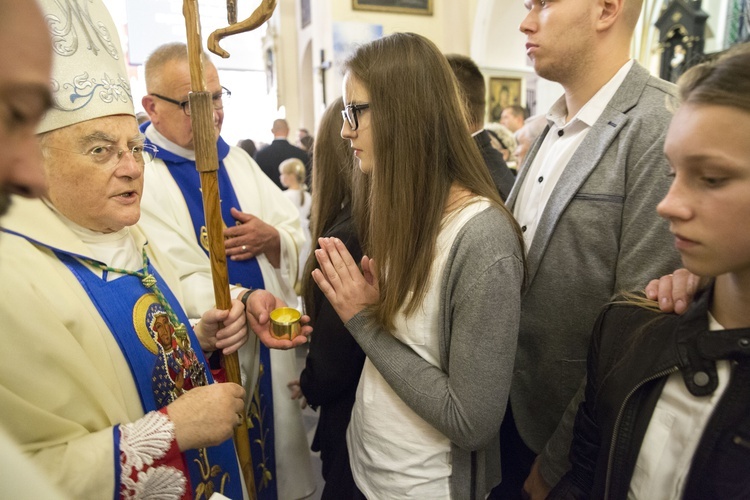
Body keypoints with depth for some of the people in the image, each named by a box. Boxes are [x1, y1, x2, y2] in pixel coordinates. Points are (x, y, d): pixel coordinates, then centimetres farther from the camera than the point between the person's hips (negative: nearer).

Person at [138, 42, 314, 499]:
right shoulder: (140, 175, -11)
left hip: (272, 352, 6)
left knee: (278, 455, 20)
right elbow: (169, 283, -21)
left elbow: (296, 235, 8)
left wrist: (272, 239, -13)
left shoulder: (237, 161, 8)